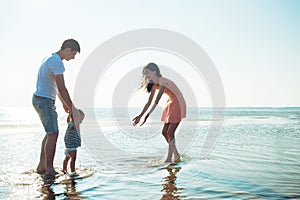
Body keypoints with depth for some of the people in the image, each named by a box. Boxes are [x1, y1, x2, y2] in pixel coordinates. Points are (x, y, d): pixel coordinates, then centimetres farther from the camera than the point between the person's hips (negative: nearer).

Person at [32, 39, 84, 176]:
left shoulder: (51, 59, 16)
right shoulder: (57, 62, -17)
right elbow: (62, 88, -21)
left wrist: (64, 103, 26)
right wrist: (73, 108, -18)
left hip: (40, 100, 11)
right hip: (44, 100, -11)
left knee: (51, 133, 14)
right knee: (53, 134, -10)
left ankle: (41, 166, 18)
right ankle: (49, 170, -8)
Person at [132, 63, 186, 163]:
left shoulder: (163, 81, -23)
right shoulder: (154, 84, 3)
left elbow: (156, 101, -30)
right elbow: (149, 102, 7)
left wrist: (147, 115, -34)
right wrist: (140, 116, 4)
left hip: (178, 105, -9)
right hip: (170, 105, 9)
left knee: (170, 132, -11)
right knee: (164, 132, 7)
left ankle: (169, 159, -4)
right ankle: (176, 154, 20)